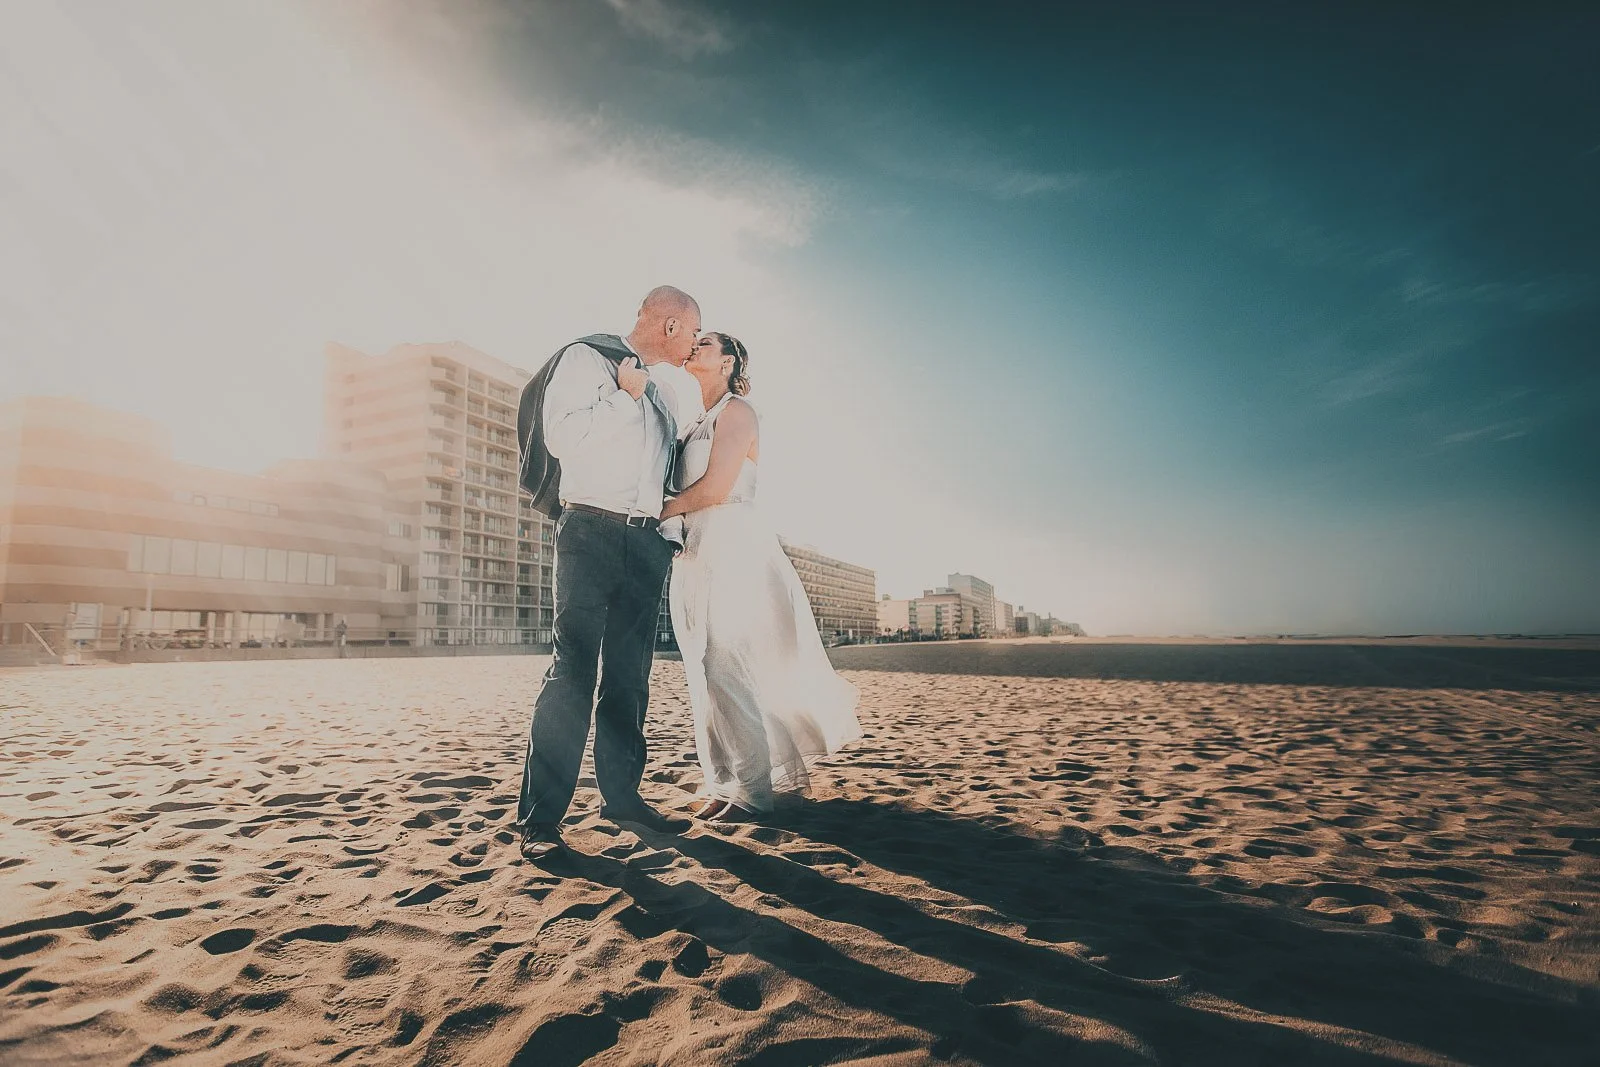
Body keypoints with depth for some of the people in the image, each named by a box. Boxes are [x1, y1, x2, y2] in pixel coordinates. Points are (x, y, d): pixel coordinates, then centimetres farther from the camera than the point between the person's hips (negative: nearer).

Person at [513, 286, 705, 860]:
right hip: (591, 531, -6)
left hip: (647, 542, 6)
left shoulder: (672, 386, 19)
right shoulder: (586, 358, 1)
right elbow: (563, 436, -12)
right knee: (574, 669, -10)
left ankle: (621, 792, 17)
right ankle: (540, 817, -3)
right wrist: (629, 396, -8)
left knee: (630, 674, 8)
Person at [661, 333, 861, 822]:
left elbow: (714, 489, -14)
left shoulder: (736, 411, -3)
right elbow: (685, 492, 14)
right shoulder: (698, 423, 22)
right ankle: (724, 785, 18)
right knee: (710, 676, 8)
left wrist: (662, 510, -2)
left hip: (732, 547, -8)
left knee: (730, 671, -8)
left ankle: (751, 792, 2)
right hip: (696, 555, 8)